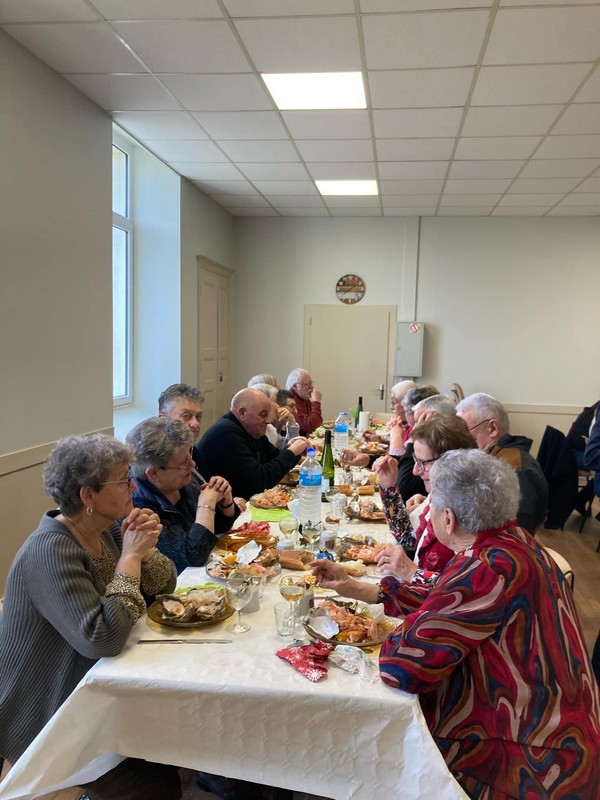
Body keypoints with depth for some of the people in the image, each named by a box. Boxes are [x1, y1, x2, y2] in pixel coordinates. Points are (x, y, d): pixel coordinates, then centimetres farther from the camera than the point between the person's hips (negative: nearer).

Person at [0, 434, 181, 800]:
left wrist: (144, 548, -18)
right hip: (47, 719, -7)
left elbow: (165, 584, 2)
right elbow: (102, 639, -37)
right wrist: (130, 556, -28)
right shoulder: (51, 551, -29)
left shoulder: (106, 528, -4)